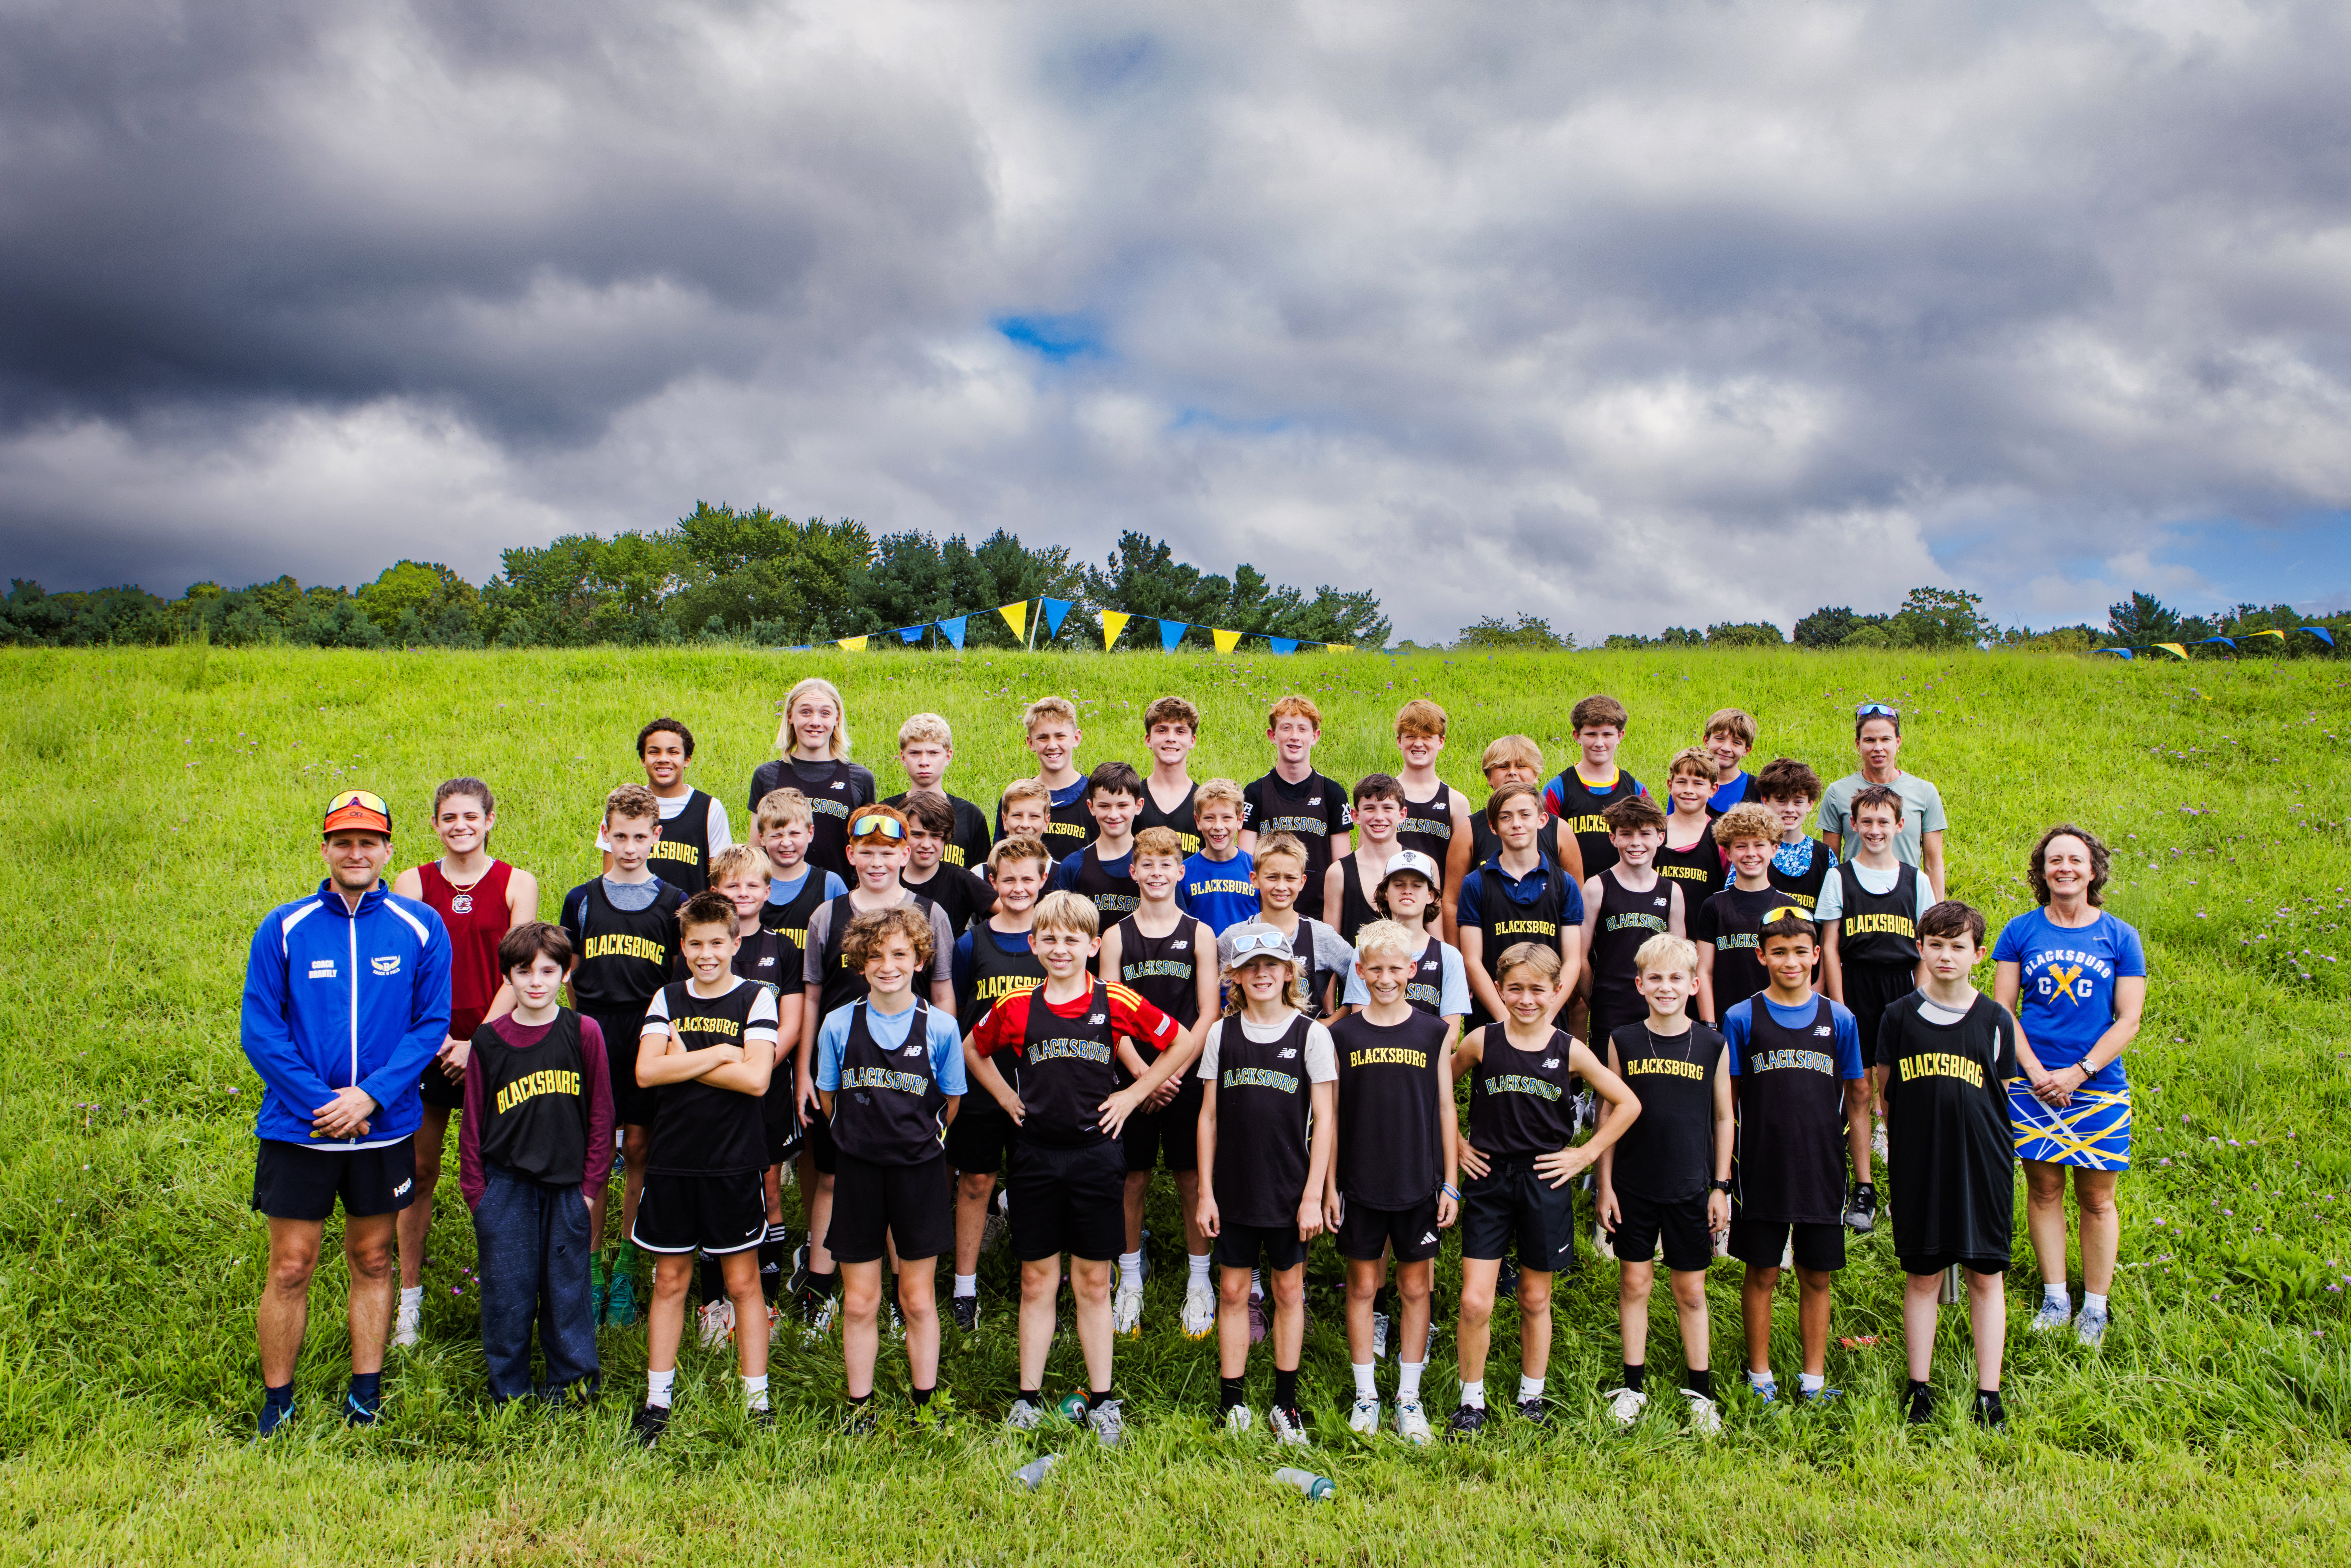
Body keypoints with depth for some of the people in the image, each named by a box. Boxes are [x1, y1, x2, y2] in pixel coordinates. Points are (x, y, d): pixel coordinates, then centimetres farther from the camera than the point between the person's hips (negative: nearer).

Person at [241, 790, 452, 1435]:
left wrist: (371, 1096, -15)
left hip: (385, 1128, 1)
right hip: (298, 1129, -1)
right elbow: (259, 1030, -5)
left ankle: (366, 1392, 25)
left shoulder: (420, 928, -1)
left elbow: (432, 1024, -3)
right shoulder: (283, 929, -3)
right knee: (291, 1268, 3)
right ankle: (276, 1400, 20)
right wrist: (321, 1102, -13)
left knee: (373, 1260, 13)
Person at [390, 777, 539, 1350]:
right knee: (420, 1171, 7)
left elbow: (517, 975, -5)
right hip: (428, 1044, 1)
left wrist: (478, 1041, -12)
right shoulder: (412, 883, 4)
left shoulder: (517, 884, 0)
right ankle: (409, 1295, 21)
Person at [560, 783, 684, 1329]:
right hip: (594, 1040, 1)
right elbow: (571, 976, 14)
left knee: (638, 1148, 4)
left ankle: (628, 1266, 16)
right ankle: (591, 1267, 14)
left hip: (648, 1043, -1)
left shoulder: (674, 904, 3)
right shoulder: (581, 900, 7)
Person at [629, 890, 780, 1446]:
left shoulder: (756, 999, -3)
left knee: (743, 1282, 6)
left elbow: (756, 1079, -15)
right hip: (672, 1159, 3)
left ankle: (758, 1401, 15)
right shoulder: (667, 999, 7)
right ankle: (658, 1401, 23)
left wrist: (684, 1061, -10)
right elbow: (646, 1071, -7)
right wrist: (719, 1054, -12)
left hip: (735, 1163, -3)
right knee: (670, 1280, 11)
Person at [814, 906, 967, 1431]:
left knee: (918, 1299, 9)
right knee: (859, 1302, 7)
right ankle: (860, 1407, 22)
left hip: (919, 1171, -1)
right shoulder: (839, 1025, -3)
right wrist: (863, 1138, 11)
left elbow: (951, 1102, 6)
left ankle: (926, 1405, 24)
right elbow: (829, 1099, 9)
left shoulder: (941, 1027, -6)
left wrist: (919, 1142, 10)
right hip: (858, 1171, 1)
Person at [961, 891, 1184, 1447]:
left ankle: (1102, 1402, 18)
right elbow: (973, 1051, 18)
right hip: (1035, 1154, 1)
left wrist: (1133, 1094, 1)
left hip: (1095, 1152, -1)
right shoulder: (1017, 1008, 1)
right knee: (1036, 1281, 8)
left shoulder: (1117, 1003, -4)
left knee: (1093, 1283, 7)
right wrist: (1008, 1098, 8)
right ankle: (1029, 1400, 20)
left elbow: (1181, 1045, 6)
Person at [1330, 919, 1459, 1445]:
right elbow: (1331, 1114, 3)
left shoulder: (1434, 1032, -1)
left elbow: (1445, 1109, 3)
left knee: (1416, 1288, 9)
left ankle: (1410, 1396, 22)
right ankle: (1366, 1395, 23)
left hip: (1419, 1183, 0)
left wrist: (1451, 1184, 1)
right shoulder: (1342, 1035, -1)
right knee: (1363, 1287, 9)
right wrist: (1329, 1184, 0)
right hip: (1359, 1184, 0)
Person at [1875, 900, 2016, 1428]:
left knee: (1986, 1276, 6)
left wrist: (1991, 1149, 4)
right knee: (1922, 1277, 7)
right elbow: (1884, 1091, 6)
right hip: (1918, 1165, 0)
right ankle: (1919, 1386, 18)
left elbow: (2001, 1095, 8)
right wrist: (1896, 1157, 3)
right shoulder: (1899, 1016, 0)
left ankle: (1988, 1393, 16)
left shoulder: (1995, 1020, 1)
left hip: (1983, 1166, 0)